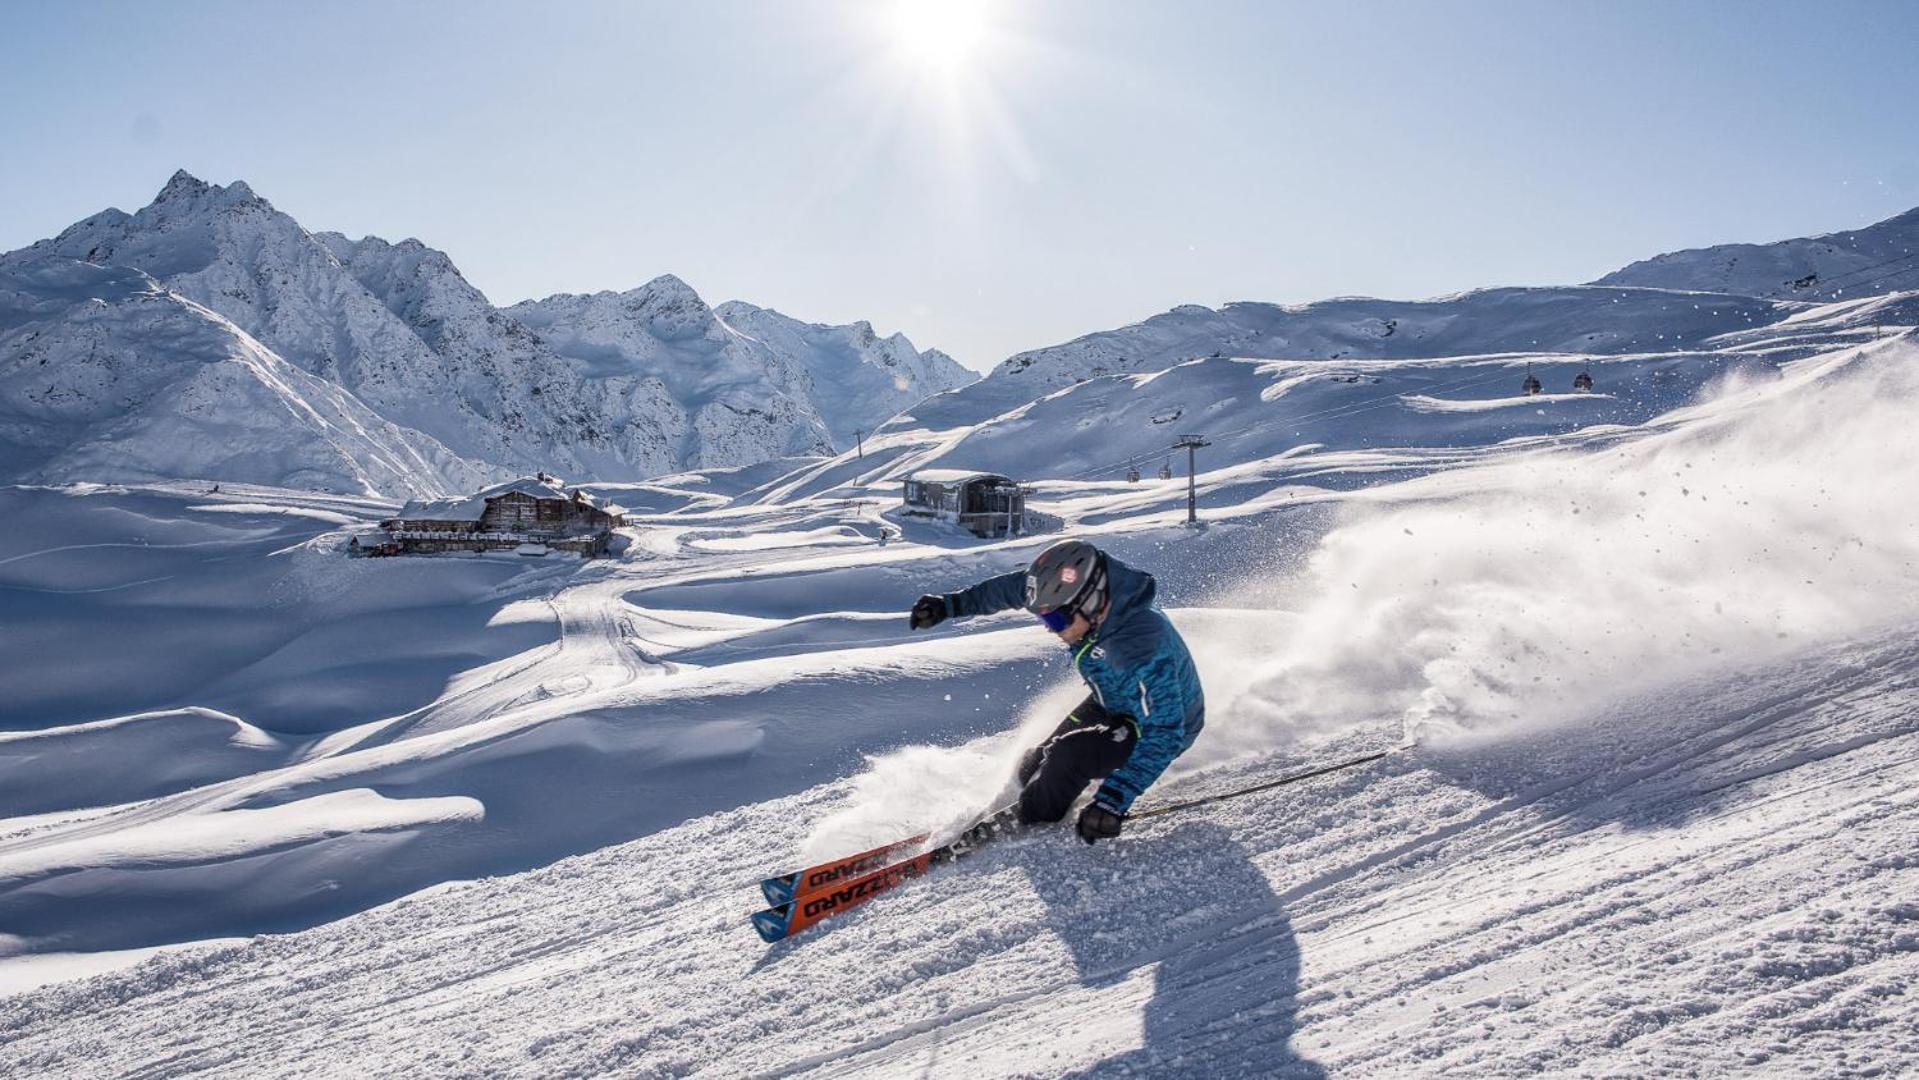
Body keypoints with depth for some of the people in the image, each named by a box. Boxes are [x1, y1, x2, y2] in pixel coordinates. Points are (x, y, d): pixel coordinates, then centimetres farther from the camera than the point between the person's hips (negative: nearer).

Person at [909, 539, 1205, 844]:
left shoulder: (1142, 648, -43)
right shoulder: (1083, 587, -22)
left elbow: (1163, 735, -42)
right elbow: (1014, 587, -3)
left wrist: (1113, 800, -48)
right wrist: (952, 604, 1)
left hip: (1165, 723, -7)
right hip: (1110, 704, 7)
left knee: (1068, 757, -26)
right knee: (1035, 767, 3)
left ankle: (1027, 829, 1)